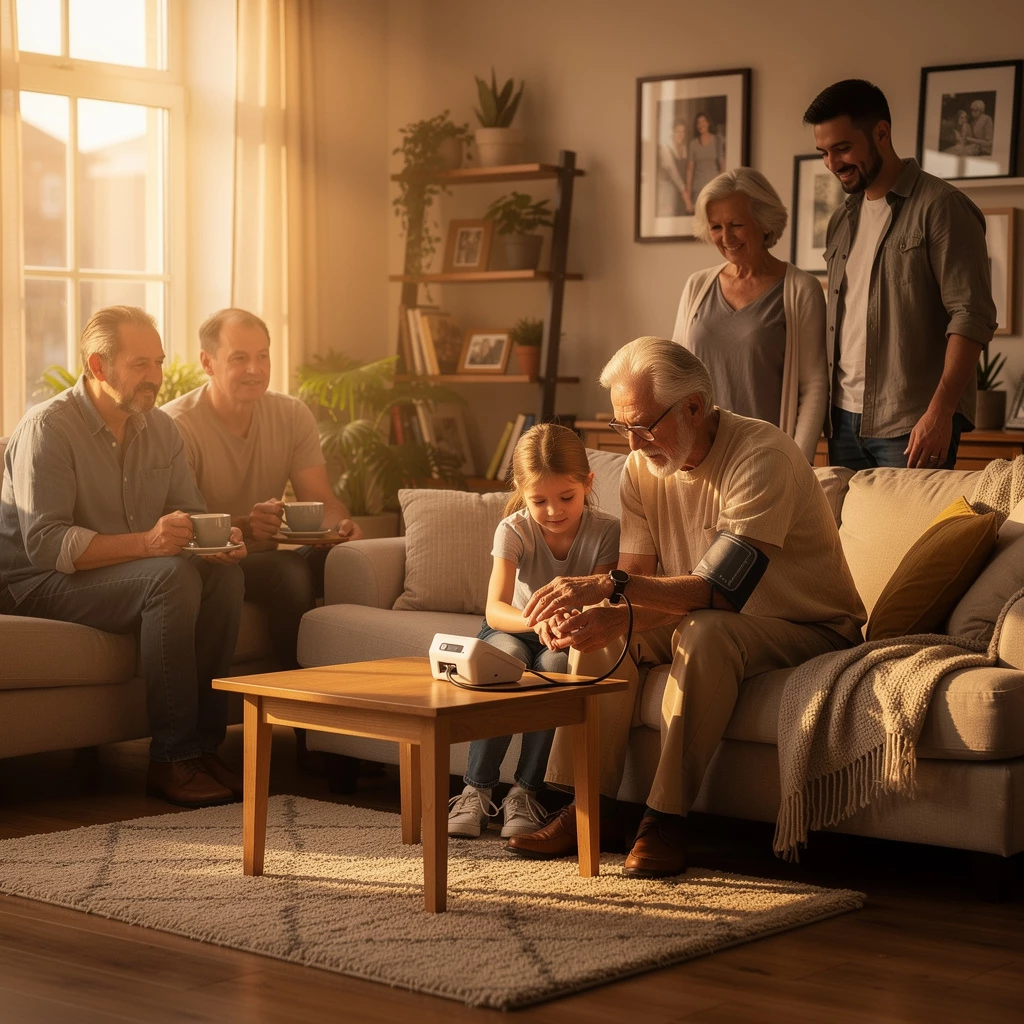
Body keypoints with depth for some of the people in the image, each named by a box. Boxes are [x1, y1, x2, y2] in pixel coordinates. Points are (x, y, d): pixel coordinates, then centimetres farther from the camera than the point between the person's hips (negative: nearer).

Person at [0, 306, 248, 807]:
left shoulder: (159, 428, 7)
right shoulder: (47, 427, -16)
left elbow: (192, 516, 9)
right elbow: (45, 543, -25)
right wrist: (145, 543, -37)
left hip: (128, 571, 7)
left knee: (224, 573, -19)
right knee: (172, 576, -31)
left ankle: (204, 746, -15)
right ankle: (172, 760, -26)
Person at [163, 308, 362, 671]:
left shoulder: (292, 415, 8)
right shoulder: (175, 426, -11)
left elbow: (319, 499, 4)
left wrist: (340, 524, -21)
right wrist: (244, 526, -36)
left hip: (263, 557, 5)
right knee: (289, 571, -34)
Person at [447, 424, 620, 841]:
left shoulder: (605, 531, -18)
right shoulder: (514, 530, -19)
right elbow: (495, 610, -30)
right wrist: (536, 621, -52)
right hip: (513, 627, 0)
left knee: (555, 664, -33)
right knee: (508, 658, -33)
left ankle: (525, 792, -25)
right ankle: (476, 790, -25)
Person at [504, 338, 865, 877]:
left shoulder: (762, 456, -25)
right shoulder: (642, 468, -3)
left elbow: (722, 587, -34)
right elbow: (637, 584, -7)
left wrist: (611, 586, -43)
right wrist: (604, 614, -32)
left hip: (808, 626, -7)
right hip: (711, 618, 7)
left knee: (703, 631, -35)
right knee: (599, 625, -13)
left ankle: (667, 817, -29)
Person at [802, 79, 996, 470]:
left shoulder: (941, 207, -6)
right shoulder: (842, 221, 16)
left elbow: (972, 317, -13)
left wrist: (940, 412, -21)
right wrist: (827, 414, 9)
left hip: (913, 427, -6)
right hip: (844, 420, 7)